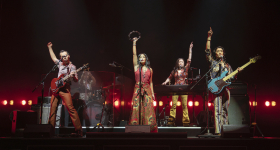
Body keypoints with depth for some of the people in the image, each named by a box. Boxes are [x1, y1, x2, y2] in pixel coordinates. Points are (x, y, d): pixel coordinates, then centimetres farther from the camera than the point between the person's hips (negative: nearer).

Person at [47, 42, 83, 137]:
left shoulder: (72, 67, 0)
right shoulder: (60, 64, 17)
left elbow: (76, 80, -5)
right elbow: (53, 57, 33)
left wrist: (73, 77, -26)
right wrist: (50, 48, 36)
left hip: (65, 89, -7)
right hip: (56, 88, 7)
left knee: (71, 108, -16)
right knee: (52, 109, 5)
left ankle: (79, 130, -17)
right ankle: (51, 130, 12)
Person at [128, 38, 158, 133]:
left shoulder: (150, 69, 12)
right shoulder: (136, 67, 9)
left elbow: (150, 82, 13)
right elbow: (134, 54, 1)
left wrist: (152, 93, 7)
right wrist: (134, 42, -2)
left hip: (147, 90, 1)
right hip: (138, 90, -1)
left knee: (148, 109, -4)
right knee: (137, 109, -4)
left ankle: (149, 129, -1)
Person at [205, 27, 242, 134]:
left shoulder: (227, 65, 21)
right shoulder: (213, 62, 8)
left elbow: (232, 78, 20)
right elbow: (207, 51, -5)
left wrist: (237, 72, 1)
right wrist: (209, 37, -11)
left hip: (226, 88, 5)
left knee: (225, 111, 6)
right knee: (218, 110, -13)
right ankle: (217, 131, -17)